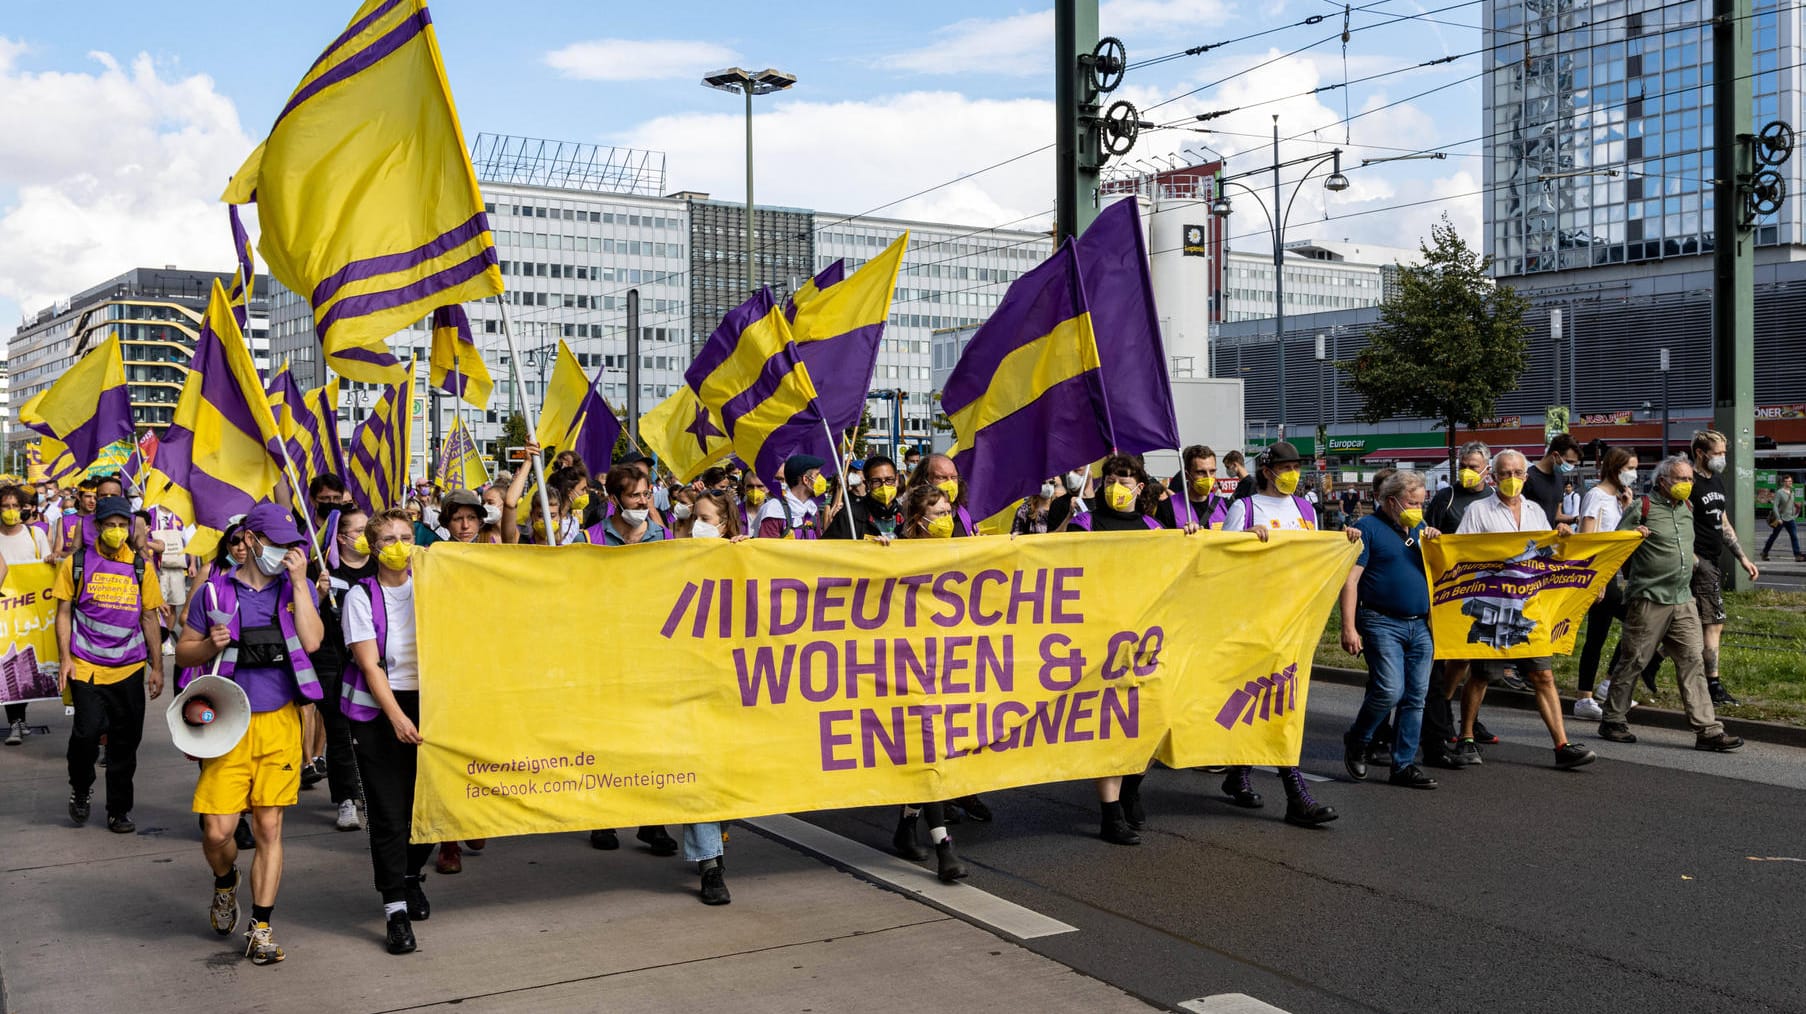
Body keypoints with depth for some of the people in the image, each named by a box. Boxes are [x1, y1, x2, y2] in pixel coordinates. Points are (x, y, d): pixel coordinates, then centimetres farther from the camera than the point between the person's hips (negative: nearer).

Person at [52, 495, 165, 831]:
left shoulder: (140, 567, 8)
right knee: (87, 732, -14)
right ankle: (80, 789, 15)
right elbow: (64, 613, 5)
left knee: (126, 741, 6)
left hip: (130, 668, 2)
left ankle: (119, 810, 19)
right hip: (86, 666, -2)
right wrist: (65, 658, -6)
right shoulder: (77, 563, 3)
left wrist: (157, 667, 9)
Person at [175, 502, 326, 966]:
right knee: (217, 831, -4)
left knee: (269, 828, 4)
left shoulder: (296, 587, 5)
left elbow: (311, 640, -12)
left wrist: (299, 580, -11)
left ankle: (260, 927, 14)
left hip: (280, 722, 1)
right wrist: (211, 646, -11)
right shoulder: (215, 591, 3)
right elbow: (184, 652, 10)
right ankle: (226, 881, 30)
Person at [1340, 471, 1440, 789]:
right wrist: (1349, 627, -17)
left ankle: (1404, 765, 13)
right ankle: (1356, 742, 10)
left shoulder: (1420, 529, 16)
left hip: (1420, 625, 7)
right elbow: (1350, 580, -10)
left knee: (1415, 698, 5)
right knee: (1389, 690, -15)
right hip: (1382, 623, -6)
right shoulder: (1369, 528, -4)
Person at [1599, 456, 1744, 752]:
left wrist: (1692, 559, 15)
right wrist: (1632, 534, -22)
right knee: (1633, 661, 2)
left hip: (1683, 600, 6)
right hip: (1648, 600, -6)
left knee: (1693, 661, 0)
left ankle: (1708, 730, -1)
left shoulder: (1688, 509, 15)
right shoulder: (1641, 508, -6)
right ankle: (1613, 720, 15)